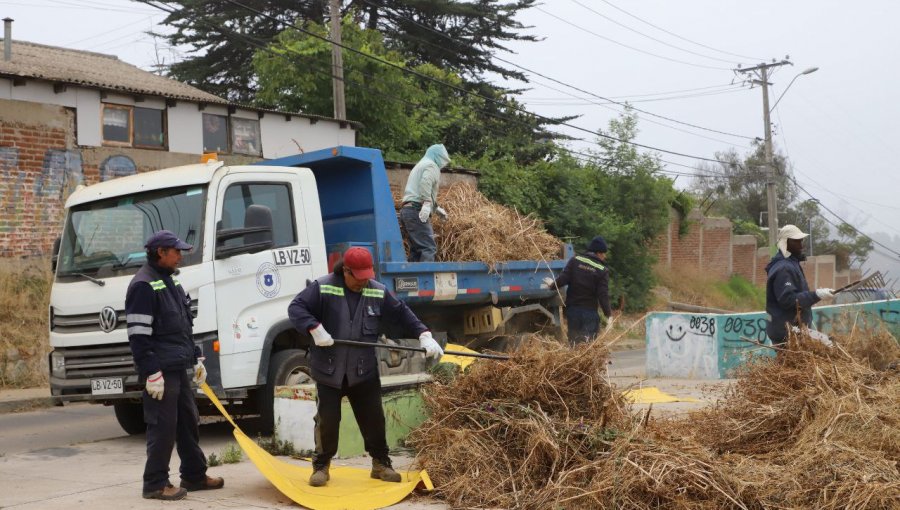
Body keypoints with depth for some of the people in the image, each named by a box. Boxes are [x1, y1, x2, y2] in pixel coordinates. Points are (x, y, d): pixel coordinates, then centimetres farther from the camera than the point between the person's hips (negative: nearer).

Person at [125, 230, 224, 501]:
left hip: (179, 368, 10)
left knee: (189, 422, 14)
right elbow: (138, 336, -18)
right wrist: (151, 372, -21)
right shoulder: (143, 285, -14)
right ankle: (155, 484, 3)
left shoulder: (170, 281, 17)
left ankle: (194, 475, 25)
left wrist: (196, 358, 21)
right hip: (160, 371, -10)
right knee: (163, 427, -5)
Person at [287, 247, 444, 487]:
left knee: (374, 419, 8)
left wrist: (424, 335, 1)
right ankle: (321, 466, 20)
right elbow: (296, 308, -12)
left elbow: (402, 313, 10)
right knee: (327, 420, 2)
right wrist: (315, 328, -26)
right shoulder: (322, 288, -8)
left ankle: (381, 463, 26)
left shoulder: (378, 292, 2)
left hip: (364, 370, 3)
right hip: (328, 370, -3)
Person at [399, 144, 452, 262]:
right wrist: (427, 204, -27)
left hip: (406, 209, 10)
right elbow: (425, 183, -20)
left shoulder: (420, 165, 29)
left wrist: (436, 208, 37)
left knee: (416, 250, 11)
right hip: (416, 211, -10)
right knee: (429, 247, -16)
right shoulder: (431, 166, -1)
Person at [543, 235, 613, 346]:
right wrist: (608, 315, -6)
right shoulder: (603, 270, -6)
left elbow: (563, 279, -10)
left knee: (574, 341, 13)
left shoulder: (575, 260, -2)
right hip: (590, 311, -3)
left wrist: (553, 284, 9)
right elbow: (603, 295, -11)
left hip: (572, 309, 3)